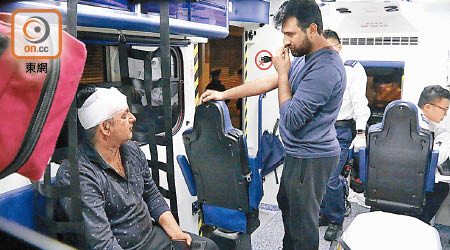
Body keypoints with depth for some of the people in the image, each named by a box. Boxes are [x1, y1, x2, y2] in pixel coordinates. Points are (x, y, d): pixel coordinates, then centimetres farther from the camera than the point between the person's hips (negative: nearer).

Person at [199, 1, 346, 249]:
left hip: (311, 158, -10)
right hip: (299, 153, 10)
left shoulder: (325, 69, -26)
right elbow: (268, 82, 10)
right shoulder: (304, 57, 5)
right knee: (286, 204, 27)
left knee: (302, 222, 5)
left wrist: (283, 73, -16)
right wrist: (224, 94, 10)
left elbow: (291, 120, -24)